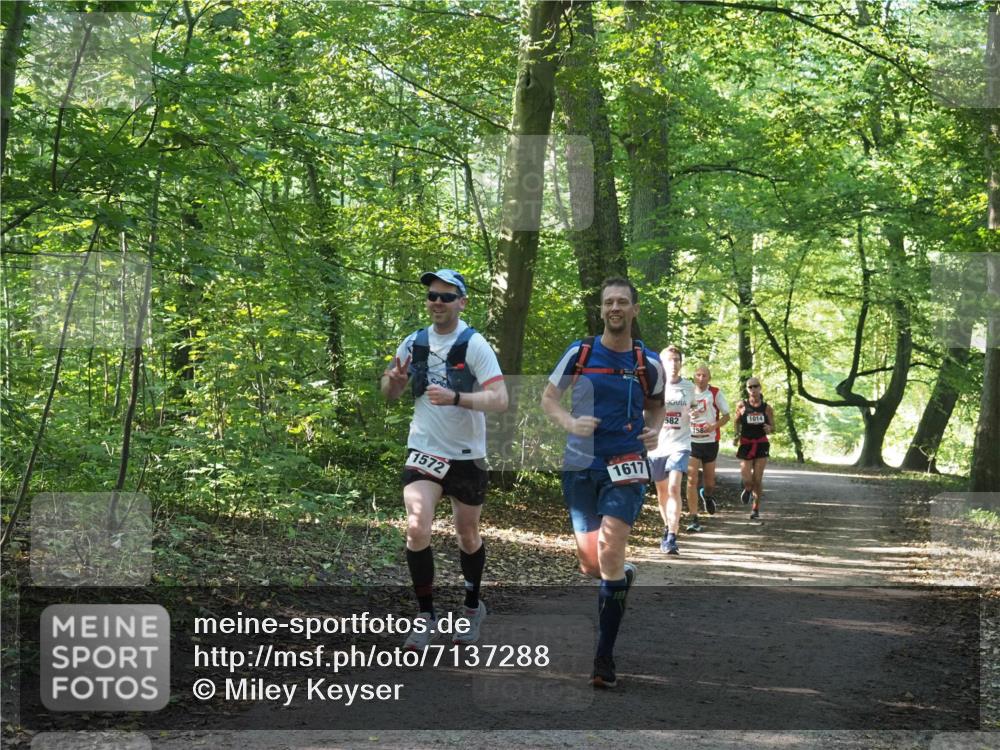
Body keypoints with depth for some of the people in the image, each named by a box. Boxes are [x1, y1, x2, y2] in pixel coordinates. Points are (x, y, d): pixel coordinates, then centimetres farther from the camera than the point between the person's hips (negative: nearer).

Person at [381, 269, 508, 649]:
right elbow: (390, 394, 14)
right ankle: (426, 616, -3)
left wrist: (455, 398, -34)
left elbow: (500, 399, -19)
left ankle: (473, 607, 36)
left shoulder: (474, 344, -11)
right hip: (424, 450, 2)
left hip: (467, 455, -2)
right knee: (417, 528, -16)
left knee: (468, 536, 13)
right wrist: (394, 380, -11)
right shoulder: (414, 342, 2)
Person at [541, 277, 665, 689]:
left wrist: (654, 431, -1)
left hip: (626, 466, -2)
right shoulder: (579, 353, -1)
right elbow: (548, 398, 7)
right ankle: (623, 576, 46)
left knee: (609, 553, -18)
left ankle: (605, 659, -12)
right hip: (580, 465, 2)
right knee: (590, 564, 6)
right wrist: (570, 423, -12)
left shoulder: (648, 363, 1)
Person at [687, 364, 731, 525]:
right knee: (691, 479, -12)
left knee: (709, 480, 11)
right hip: (691, 441, 0)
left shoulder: (715, 393, -3)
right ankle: (694, 520, -12)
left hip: (710, 441, 0)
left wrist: (714, 426, -18)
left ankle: (707, 495, 49)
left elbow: (726, 416, 0)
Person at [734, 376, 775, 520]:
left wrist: (769, 429, -15)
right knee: (746, 479, -7)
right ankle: (748, 489, 31)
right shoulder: (741, 405, 0)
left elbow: (773, 427, 8)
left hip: (761, 445, 0)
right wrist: (737, 434, -1)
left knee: (757, 479, -4)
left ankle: (756, 508, 11)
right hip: (746, 444, 0)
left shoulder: (766, 407, 2)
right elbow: (737, 422, 16)